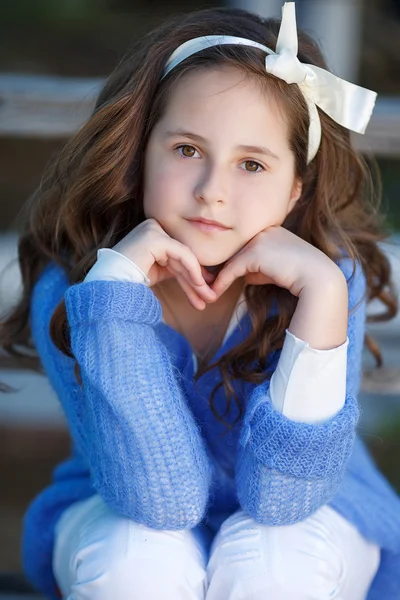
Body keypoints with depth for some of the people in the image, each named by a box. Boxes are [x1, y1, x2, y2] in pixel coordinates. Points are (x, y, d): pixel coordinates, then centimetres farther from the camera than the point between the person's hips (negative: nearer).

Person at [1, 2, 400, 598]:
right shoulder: (71, 284, -25)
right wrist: (116, 282, -40)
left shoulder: (330, 278, -25)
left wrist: (321, 293, -39)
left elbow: (281, 497, -32)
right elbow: (162, 499, -33)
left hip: (313, 520, 0)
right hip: (122, 520, 0)